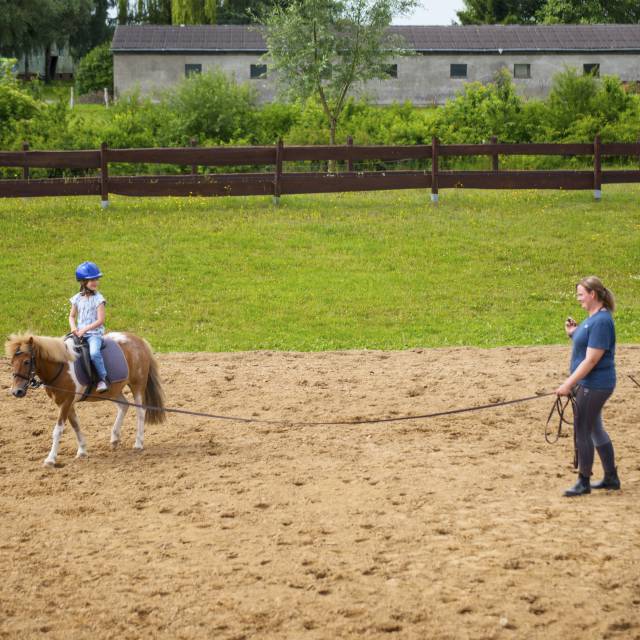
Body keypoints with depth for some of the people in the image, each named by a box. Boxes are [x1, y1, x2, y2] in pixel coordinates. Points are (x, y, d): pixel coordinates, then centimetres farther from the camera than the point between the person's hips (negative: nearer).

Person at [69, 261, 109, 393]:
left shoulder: (98, 298, -5)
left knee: (94, 353, -32)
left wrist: (85, 329, -17)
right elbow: (72, 316, 15)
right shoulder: (77, 298, 8)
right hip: (79, 333, 5)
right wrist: (73, 328, -5)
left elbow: (100, 320, -10)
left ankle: (103, 379, -21)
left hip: (94, 333, -5)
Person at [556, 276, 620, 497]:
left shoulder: (601, 321, -20)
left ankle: (584, 482, 6)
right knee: (595, 430, 17)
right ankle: (611, 478, 26)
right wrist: (573, 334, 4)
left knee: (582, 431, -3)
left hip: (594, 385, -10)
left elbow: (591, 360, -23)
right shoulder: (592, 318, 11)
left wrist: (569, 384, -22)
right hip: (588, 385, 10)